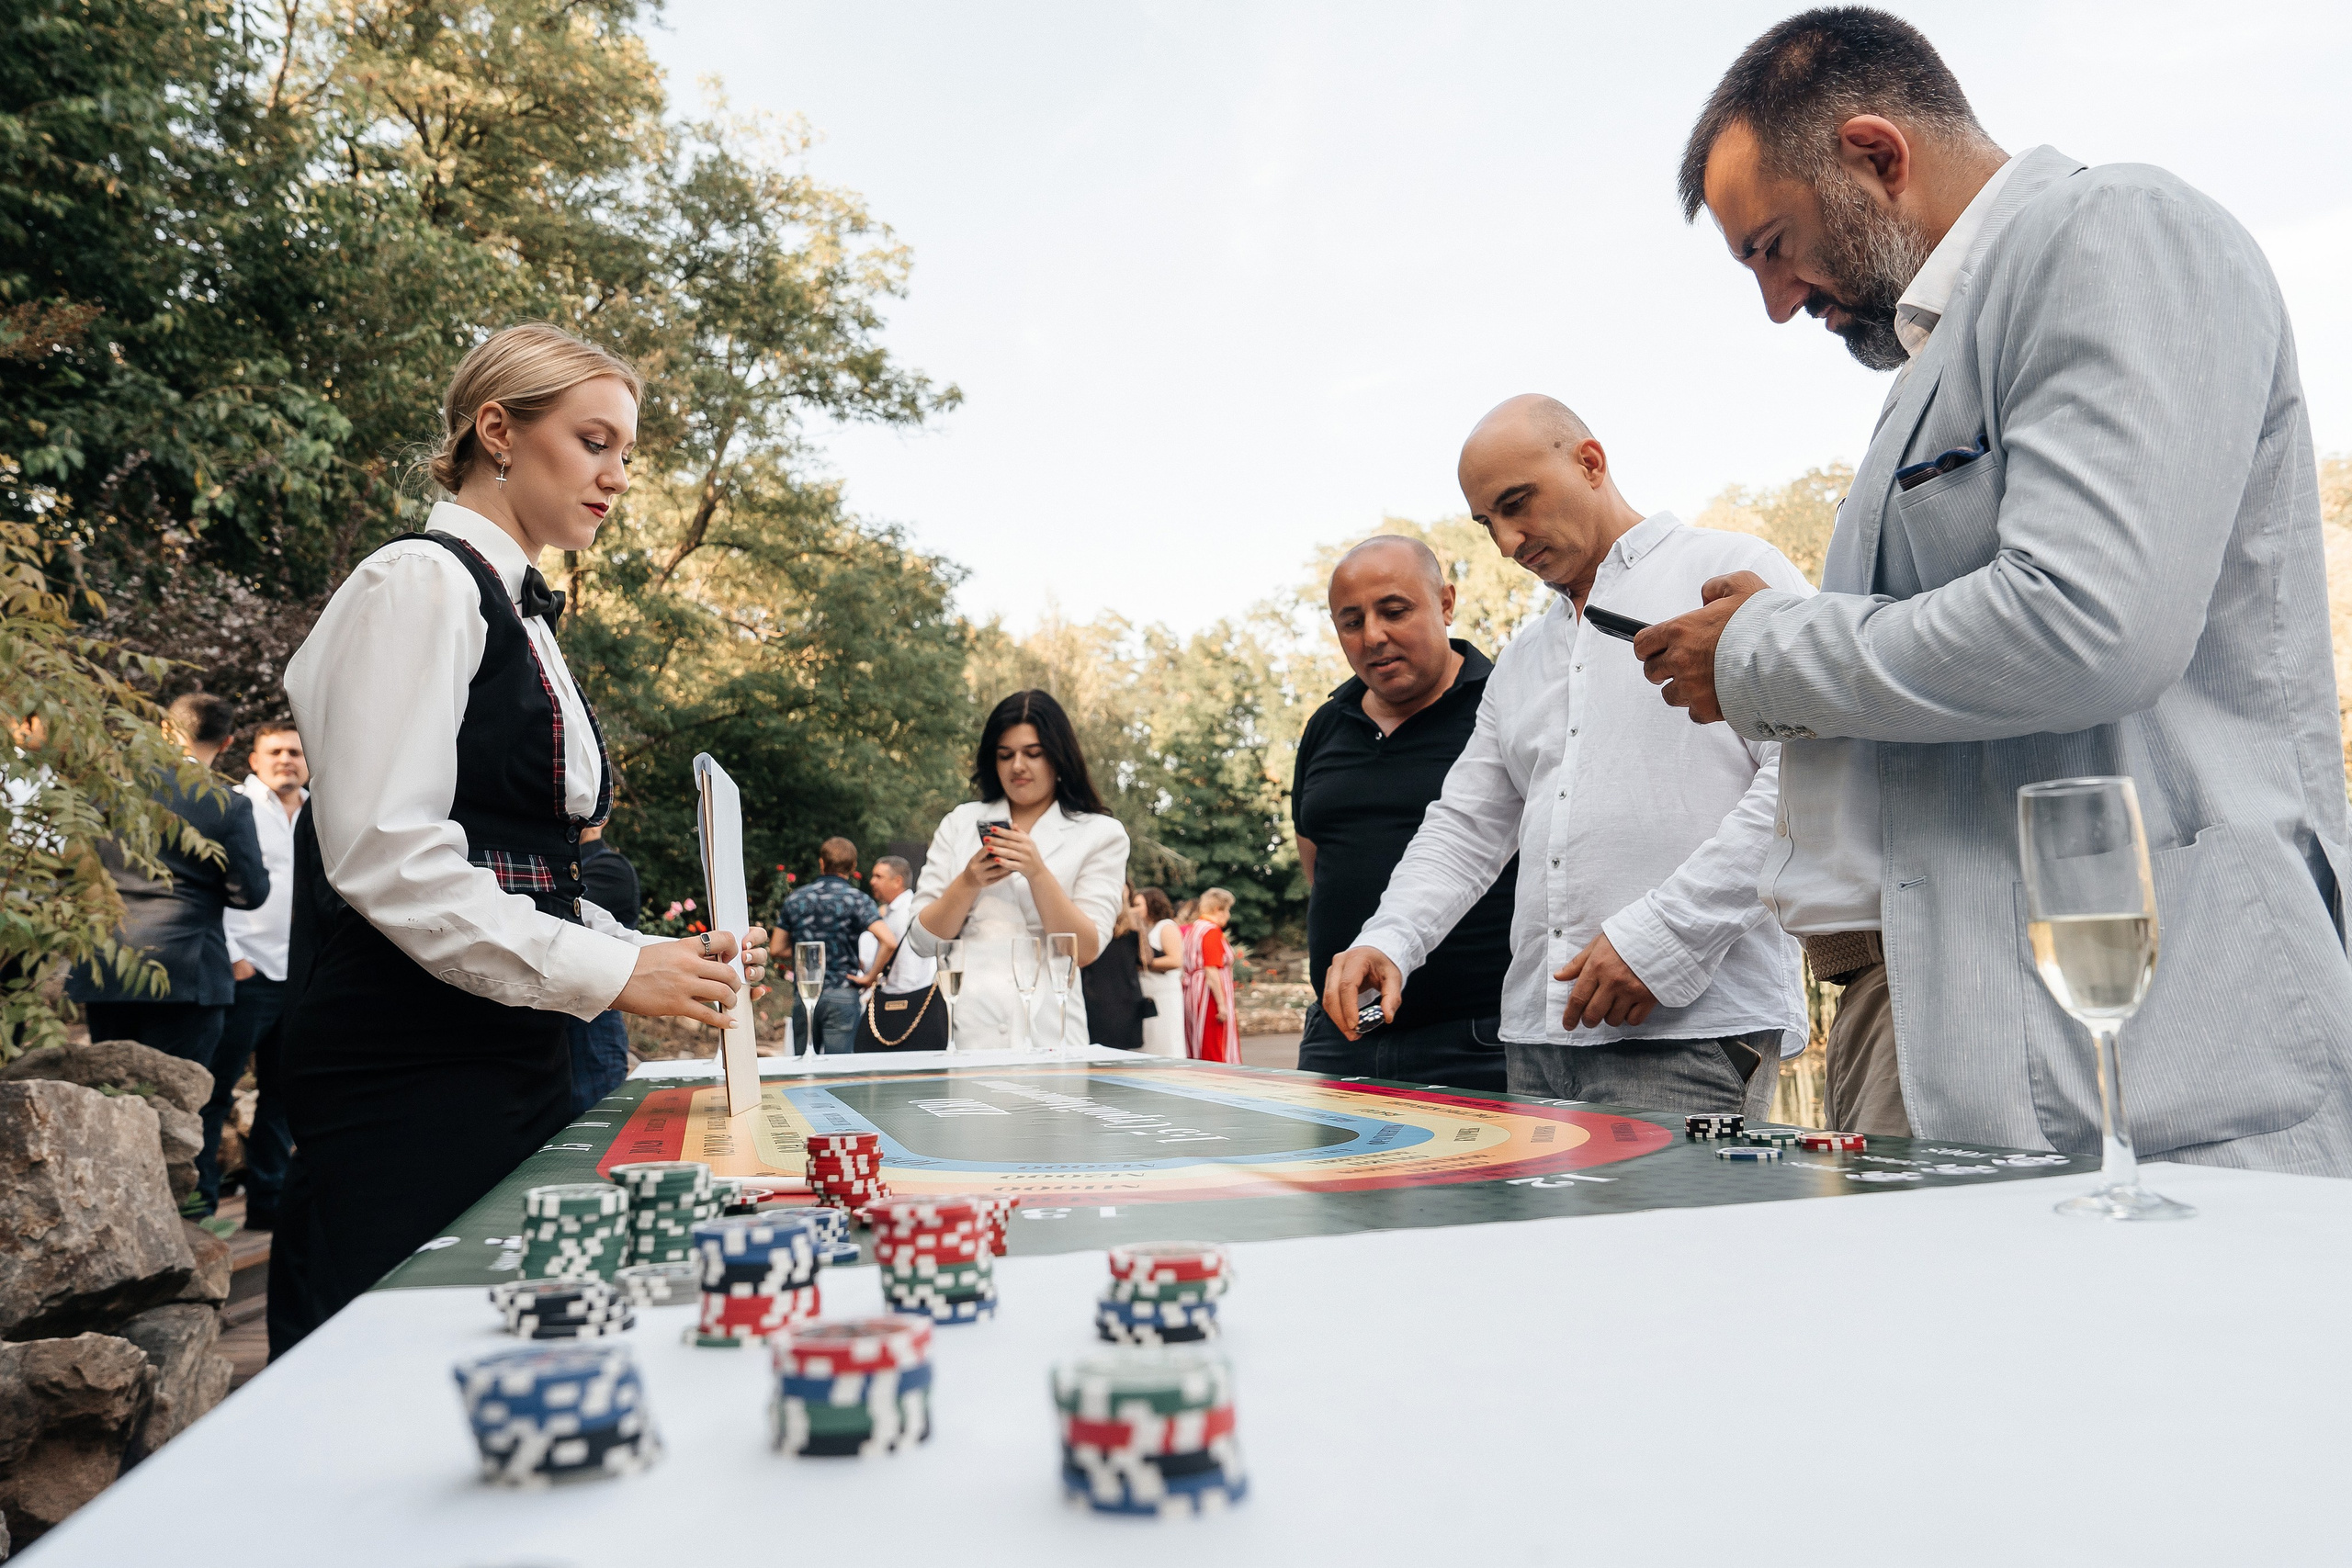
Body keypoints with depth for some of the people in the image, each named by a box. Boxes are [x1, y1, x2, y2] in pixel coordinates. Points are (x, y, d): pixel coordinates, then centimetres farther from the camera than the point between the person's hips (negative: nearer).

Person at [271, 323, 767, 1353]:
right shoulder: (421, 583, -7)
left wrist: (662, 957, 7)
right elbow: (386, 858, -19)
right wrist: (610, 973, -17)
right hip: (407, 1083, -9)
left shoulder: (520, 614, 19)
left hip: (512, 1068, 9)